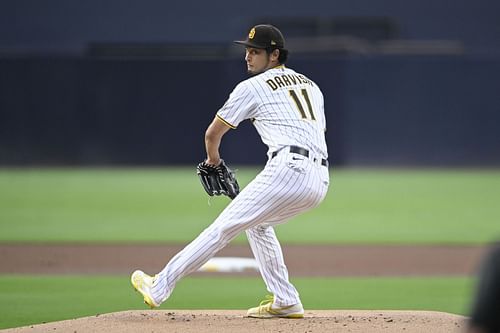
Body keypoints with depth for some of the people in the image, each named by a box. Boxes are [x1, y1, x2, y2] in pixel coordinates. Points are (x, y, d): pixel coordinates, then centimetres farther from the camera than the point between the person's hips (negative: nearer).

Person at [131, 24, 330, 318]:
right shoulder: (311, 85, 25)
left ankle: (160, 288, -6)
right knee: (257, 223, 28)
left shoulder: (253, 87, 6)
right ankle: (285, 302, 23)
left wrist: (213, 159, 33)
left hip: (287, 170, -7)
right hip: (320, 180, 7)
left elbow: (213, 133, 13)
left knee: (224, 227, -5)